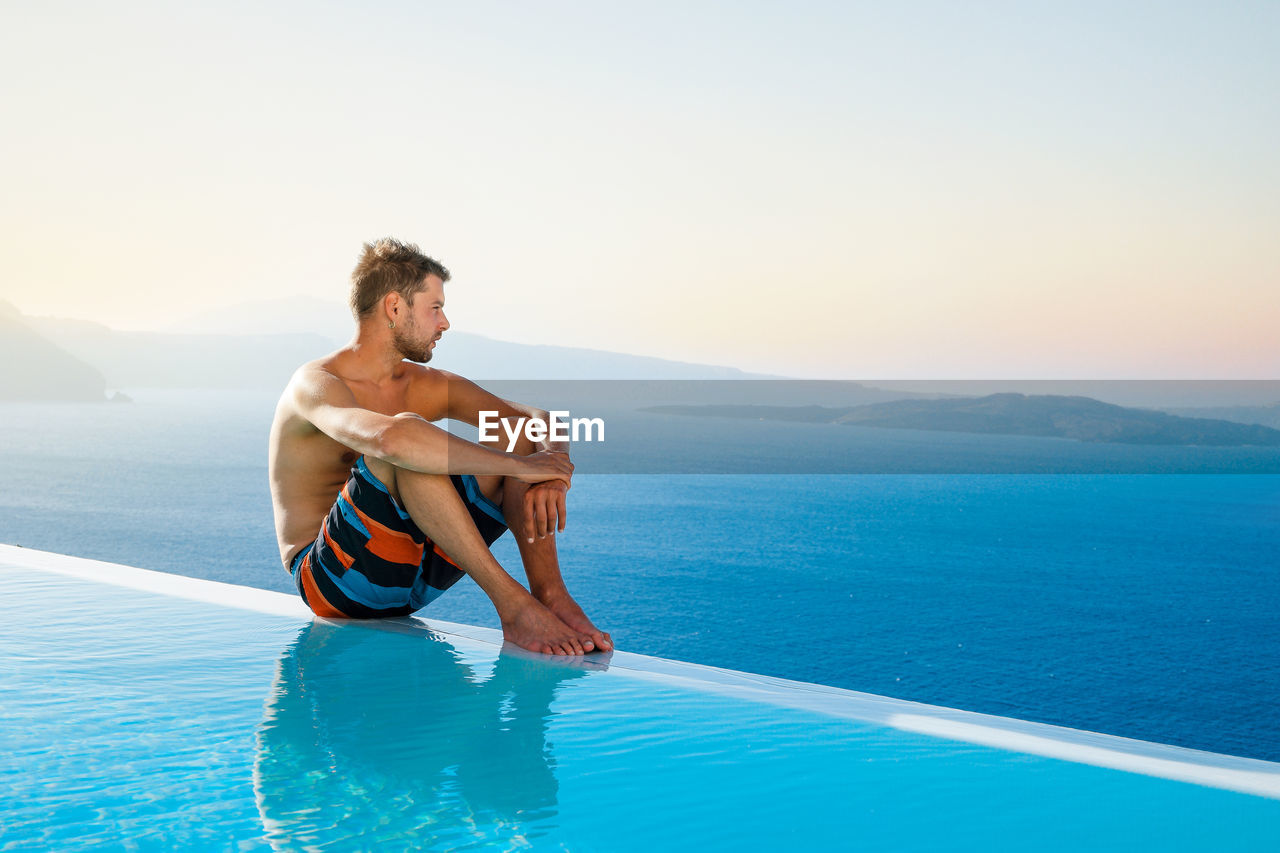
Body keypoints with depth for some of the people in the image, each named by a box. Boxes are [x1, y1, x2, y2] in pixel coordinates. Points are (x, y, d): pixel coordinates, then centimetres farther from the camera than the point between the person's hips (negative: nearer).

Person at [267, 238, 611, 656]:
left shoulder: (428, 386, 9)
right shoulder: (316, 384, -14)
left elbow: (538, 419, 2)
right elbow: (390, 437, -37)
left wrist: (551, 473, -22)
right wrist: (521, 466, -33)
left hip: (406, 580, 7)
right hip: (329, 579, -7)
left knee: (519, 437, -5)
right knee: (410, 445, -32)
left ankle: (551, 595, -23)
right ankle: (511, 603, -33)